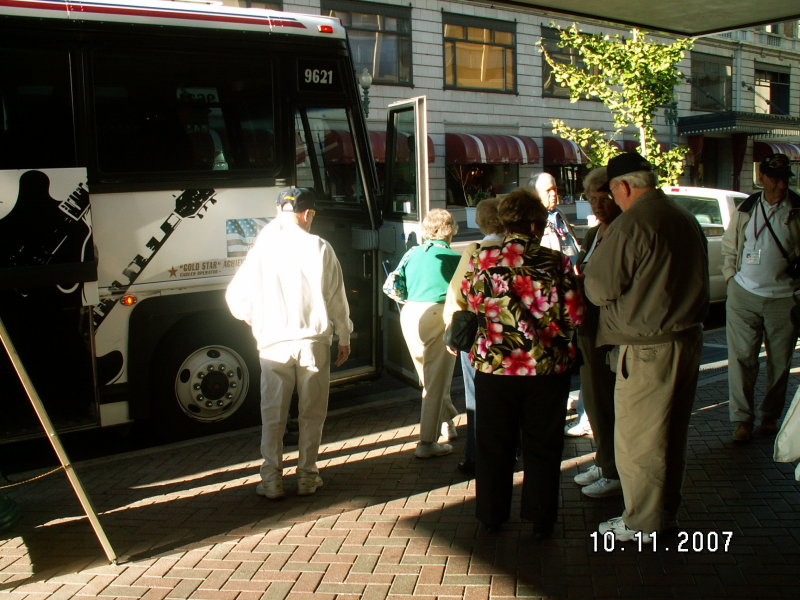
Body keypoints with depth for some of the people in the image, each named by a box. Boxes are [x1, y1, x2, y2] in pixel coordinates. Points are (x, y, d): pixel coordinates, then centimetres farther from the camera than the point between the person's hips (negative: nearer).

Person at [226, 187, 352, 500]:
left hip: (273, 344, 1)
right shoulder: (319, 248, -5)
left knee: (273, 414, 10)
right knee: (311, 413, 11)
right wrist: (344, 337, 10)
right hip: (314, 341, 0)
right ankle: (307, 476, 18)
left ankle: (272, 480, 14)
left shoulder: (262, 249, -3)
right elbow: (337, 298, -2)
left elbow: (236, 298, 0)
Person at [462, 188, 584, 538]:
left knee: (493, 446, 16)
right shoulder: (556, 262, -10)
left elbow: (468, 303, 7)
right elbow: (574, 316, -9)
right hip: (547, 368, -1)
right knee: (542, 447, 14)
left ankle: (492, 516, 27)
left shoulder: (482, 260, -7)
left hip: (493, 366, 1)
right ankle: (541, 520, 22)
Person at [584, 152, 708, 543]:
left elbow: (599, 289, -15)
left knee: (637, 439, 4)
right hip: (689, 338, 9)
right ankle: (666, 511, 33)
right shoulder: (687, 220, 9)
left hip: (648, 349, -9)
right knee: (671, 433, 19)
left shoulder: (630, 225, -18)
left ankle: (641, 524, 15)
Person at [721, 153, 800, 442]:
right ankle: (742, 419, 10)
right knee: (742, 359, 1)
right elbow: (729, 247, 15)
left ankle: (770, 415, 26)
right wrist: (732, 277, 6)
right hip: (744, 296, 1)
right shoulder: (746, 209, 6)